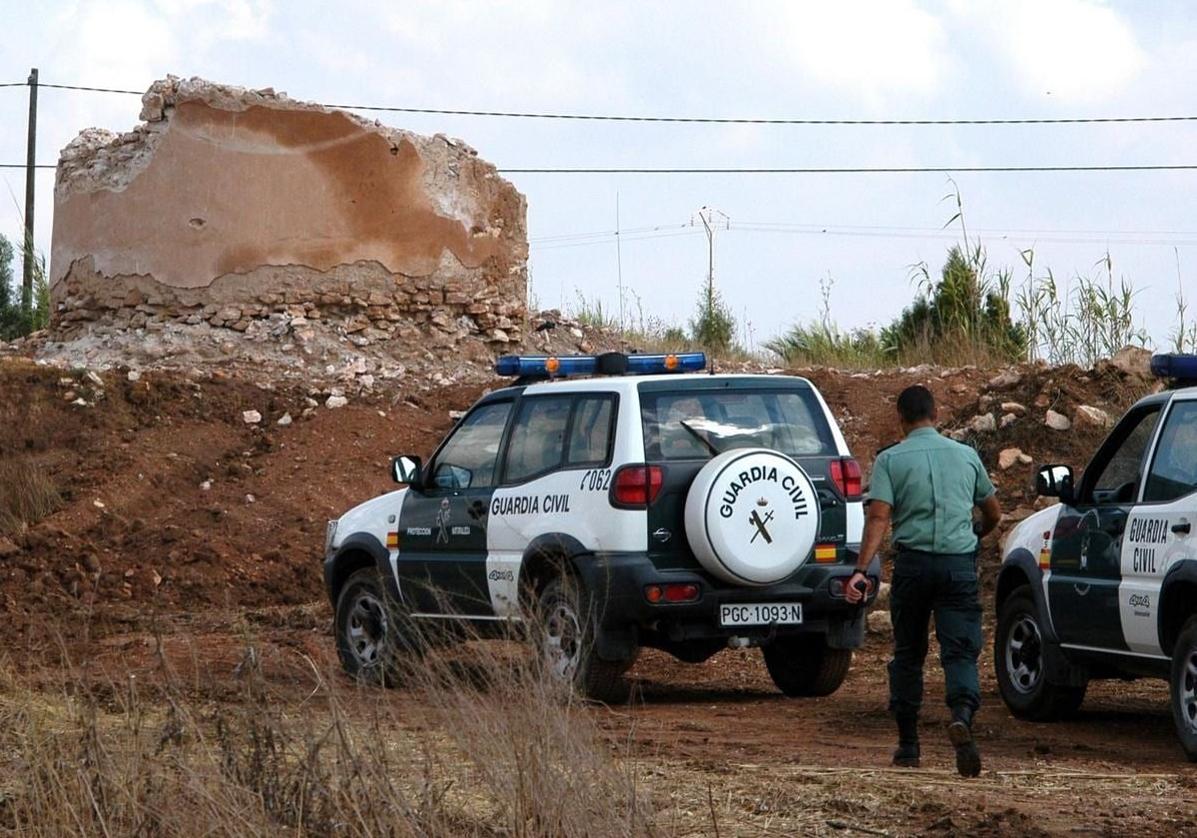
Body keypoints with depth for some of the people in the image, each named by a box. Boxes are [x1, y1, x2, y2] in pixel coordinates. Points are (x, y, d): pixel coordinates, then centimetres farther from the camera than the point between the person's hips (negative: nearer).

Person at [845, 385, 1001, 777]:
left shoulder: (891, 459, 1)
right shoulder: (966, 455, 11)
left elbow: (878, 517, -11)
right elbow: (993, 513, 21)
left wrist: (861, 569, -15)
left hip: (913, 562, -1)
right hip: (959, 562, 1)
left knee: (907, 654, 12)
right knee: (961, 651, -4)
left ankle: (908, 745, 17)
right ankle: (962, 715, -33)